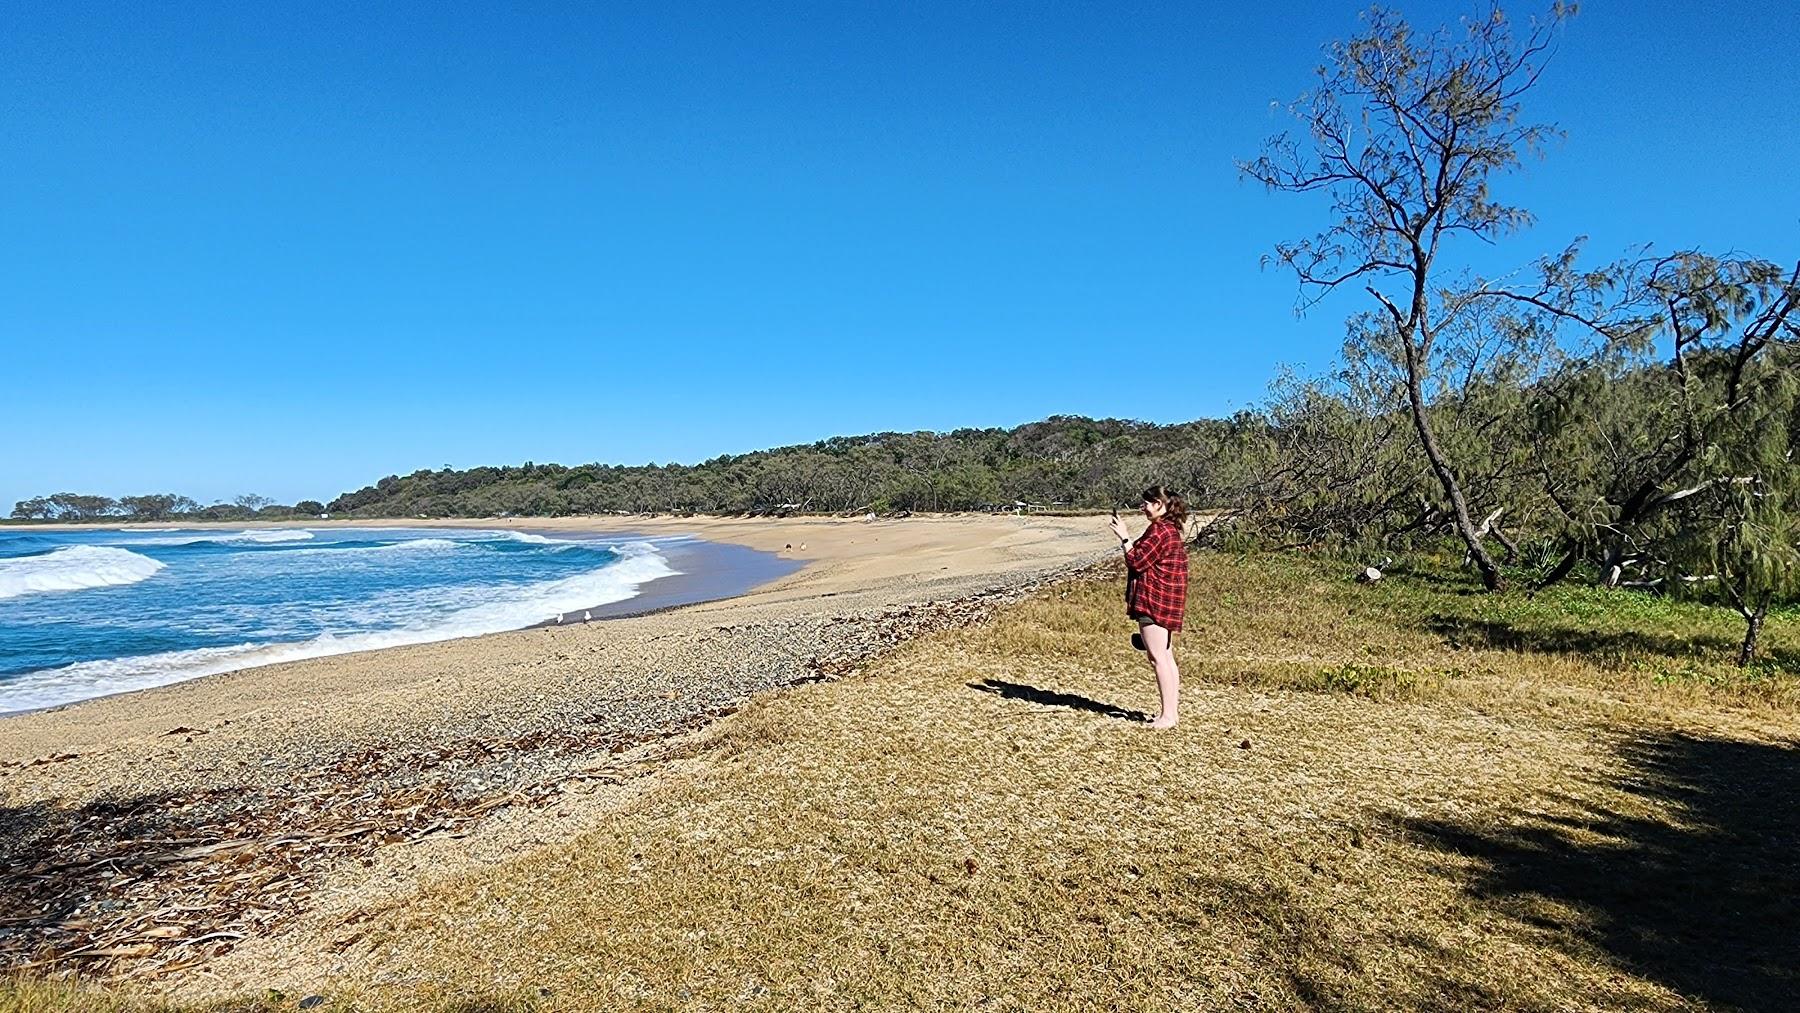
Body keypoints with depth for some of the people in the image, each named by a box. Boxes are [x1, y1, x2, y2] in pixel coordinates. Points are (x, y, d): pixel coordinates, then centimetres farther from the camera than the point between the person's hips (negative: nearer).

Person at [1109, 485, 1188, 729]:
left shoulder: (1159, 530, -16)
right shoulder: (1171, 529, 17)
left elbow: (1137, 561, -16)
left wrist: (1124, 537, -10)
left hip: (1154, 603, -11)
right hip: (1168, 603, 11)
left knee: (1158, 658, -8)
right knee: (1167, 657, 14)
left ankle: (1167, 715, -6)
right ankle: (1173, 711, 20)